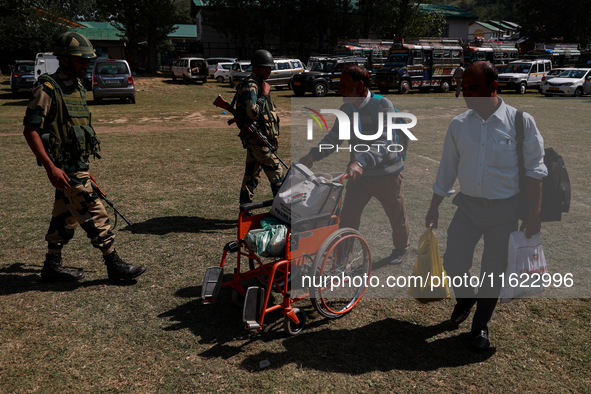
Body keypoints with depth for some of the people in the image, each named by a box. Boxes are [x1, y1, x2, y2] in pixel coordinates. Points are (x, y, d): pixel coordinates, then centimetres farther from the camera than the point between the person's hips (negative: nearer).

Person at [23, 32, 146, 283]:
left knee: (66, 218, 14)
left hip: (77, 165, 9)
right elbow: (31, 130, -17)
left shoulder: (77, 88, 14)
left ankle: (52, 267, 25)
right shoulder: (48, 89, -13)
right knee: (95, 215, -6)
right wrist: (51, 167, -24)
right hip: (65, 167, -9)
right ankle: (115, 266, 3)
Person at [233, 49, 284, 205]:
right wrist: (264, 95, -20)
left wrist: (274, 135, 23)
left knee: (252, 173, 13)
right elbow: (253, 113, -29)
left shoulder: (260, 84, 18)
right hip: (256, 139, -10)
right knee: (276, 173, -8)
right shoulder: (249, 86, -16)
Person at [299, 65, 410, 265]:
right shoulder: (347, 108, -2)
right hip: (358, 174, 4)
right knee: (347, 217, 2)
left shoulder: (382, 105, -20)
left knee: (396, 216, 17)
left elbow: (383, 143, -31)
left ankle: (402, 247, 44)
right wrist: (313, 154, -14)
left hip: (386, 173, -4)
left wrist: (361, 162, -47)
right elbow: (334, 137, 3)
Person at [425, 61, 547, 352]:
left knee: (493, 272, 6)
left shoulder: (520, 121, -9)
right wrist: (433, 208, 9)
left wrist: (534, 214, -8)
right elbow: (446, 170, 7)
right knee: (453, 263, 1)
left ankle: (481, 325, 30)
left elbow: (533, 169, -4)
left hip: (504, 210, -2)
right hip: (468, 205, 3)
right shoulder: (458, 125, 0)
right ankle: (464, 297, 36)